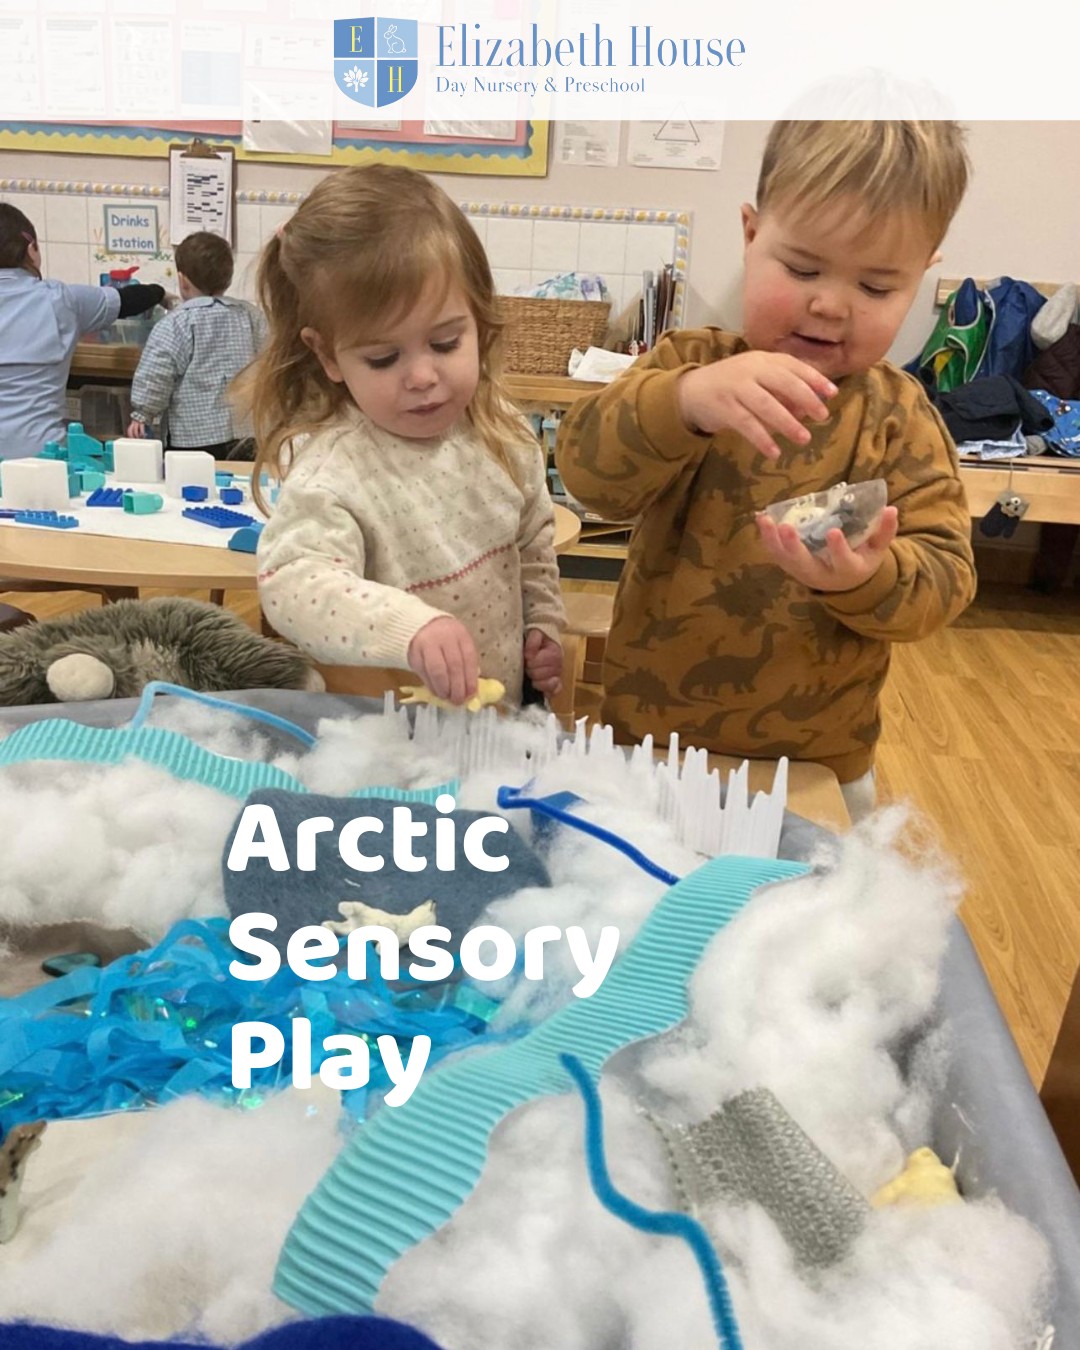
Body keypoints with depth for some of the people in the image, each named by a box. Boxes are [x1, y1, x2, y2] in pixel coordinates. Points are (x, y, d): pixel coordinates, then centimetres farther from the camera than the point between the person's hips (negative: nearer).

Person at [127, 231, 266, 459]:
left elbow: (154, 377, -9)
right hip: (246, 435, 5)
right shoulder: (251, 316, 4)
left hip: (192, 438, -4)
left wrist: (142, 415, 3)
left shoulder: (174, 325, -9)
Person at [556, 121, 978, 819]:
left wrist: (867, 579, -31)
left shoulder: (900, 416, -4)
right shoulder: (689, 362, -6)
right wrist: (682, 401, -41)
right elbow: (589, 469, -21)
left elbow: (945, 575, -9)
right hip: (653, 737, 0)